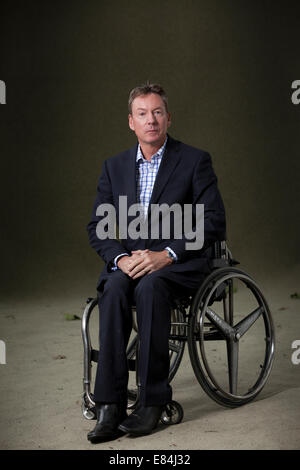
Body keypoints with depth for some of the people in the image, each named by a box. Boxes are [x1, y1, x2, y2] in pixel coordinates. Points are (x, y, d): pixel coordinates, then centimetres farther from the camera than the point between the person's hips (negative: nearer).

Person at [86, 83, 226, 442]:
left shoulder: (195, 161, 1)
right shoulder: (114, 166, 13)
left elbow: (214, 222, -7)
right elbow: (97, 226, 9)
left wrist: (165, 254, -19)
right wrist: (121, 258, -12)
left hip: (180, 264, -3)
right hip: (128, 261, 3)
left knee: (150, 286, -35)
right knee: (115, 287, -31)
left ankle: (152, 399, -27)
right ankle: (109, 406, -31)